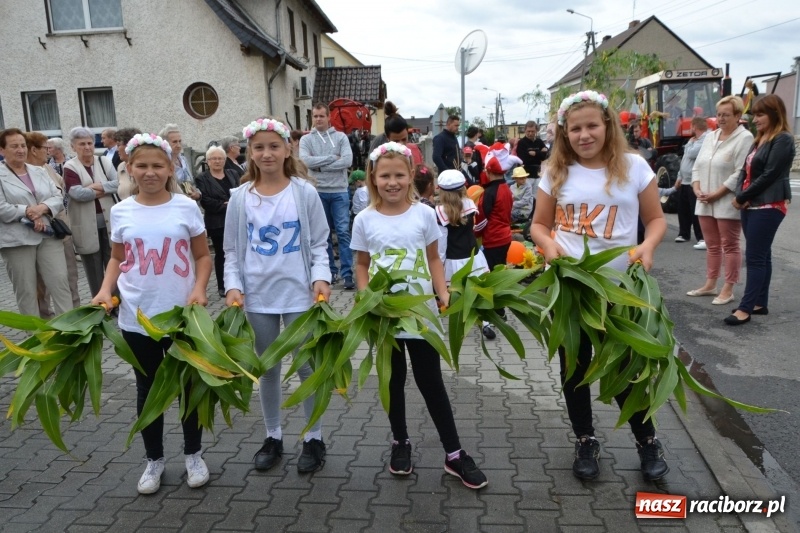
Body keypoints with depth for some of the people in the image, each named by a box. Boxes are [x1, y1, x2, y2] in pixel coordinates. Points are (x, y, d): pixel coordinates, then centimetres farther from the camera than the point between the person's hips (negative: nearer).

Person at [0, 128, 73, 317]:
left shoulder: (39, 172, 13)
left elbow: (59, 198, 7)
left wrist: (42, 208, -12)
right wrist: (29, 212, -14)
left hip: (48, 236, 4)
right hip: (17, 240, -3)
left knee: (60, 281, -1)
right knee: (25, 290, 5)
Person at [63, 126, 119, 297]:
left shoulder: (104, 162, 7)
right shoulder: (70, 167, -3)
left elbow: (118, 183, -5)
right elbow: (77, 193, -18)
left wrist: (99, 186, -18)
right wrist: (106, 190, -11)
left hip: (108, 221, 2)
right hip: (87, 225, -2)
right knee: (94, 267, 7)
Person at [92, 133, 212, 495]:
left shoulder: (186, 207, -4)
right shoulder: (121, 212, 1)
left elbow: (203, 256, 1)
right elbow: (117, 259, 12)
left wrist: (199, 288, -15)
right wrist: (105, 290, -5)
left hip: (182, 316, -2)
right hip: (136, 318, 2)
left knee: (190, 385, 10)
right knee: (148, 389, 14)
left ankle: (193, 454, 29)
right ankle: (154, 459, 31)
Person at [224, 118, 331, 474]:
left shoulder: (304, 193, -4)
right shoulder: (240, 197, 0)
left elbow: (319, 244, -1)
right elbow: (232, 250, 5)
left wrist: (321, 278, -15)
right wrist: (233, 286, -9)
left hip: (299, 294, -2)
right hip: (257, 296, 2)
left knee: (308, 367, 6)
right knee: (267, 369, 15)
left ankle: (313, 438, 23)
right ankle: (273, 437, 32)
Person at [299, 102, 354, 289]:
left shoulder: (341, 137, 3)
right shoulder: (306, 139, 5)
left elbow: (347, 161, -10)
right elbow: (305, 160, -12)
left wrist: (320, 166, -11)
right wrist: (332, 157, -12)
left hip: (339, 191, -1)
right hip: (317, 192, 1)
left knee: (343, 232, -3)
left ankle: (347, 273, 0)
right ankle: (330, 270, 19)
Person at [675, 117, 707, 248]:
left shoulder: (705, 140, -14)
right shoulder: (694, 140, 18)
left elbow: (692, 154, -25)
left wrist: (691, 143, -5)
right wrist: (680, 177, 20)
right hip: (685, 181, 10)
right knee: (683, 209, 15)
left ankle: (702, 238, -8)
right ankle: (683, 234, 28)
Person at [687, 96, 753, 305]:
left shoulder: (745, 138, -9)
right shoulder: (710, 137, 14)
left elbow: (740, 174, -17)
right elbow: (697, 165, 13)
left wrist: (716, 194, -18)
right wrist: (697, 189, -3)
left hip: (728, 203, -7)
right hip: (705, 202, 7)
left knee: (729, 246, 1)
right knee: (712, 246, 14)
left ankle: (728, 289, 8)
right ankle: (710, 285, 24)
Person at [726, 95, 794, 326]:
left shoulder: (783, 140, -10)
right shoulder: (759, 139, 17)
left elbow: (769, 176, -17)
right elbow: (745, 171, 11)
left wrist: (741, 197, -12)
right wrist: (740, 196, -6)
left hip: (768, 206, -9)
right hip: (752, 205, 9)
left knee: (755, 257, -9)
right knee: (761, 256, 12)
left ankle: (745, 308, -7)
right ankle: (760, 303, 18)